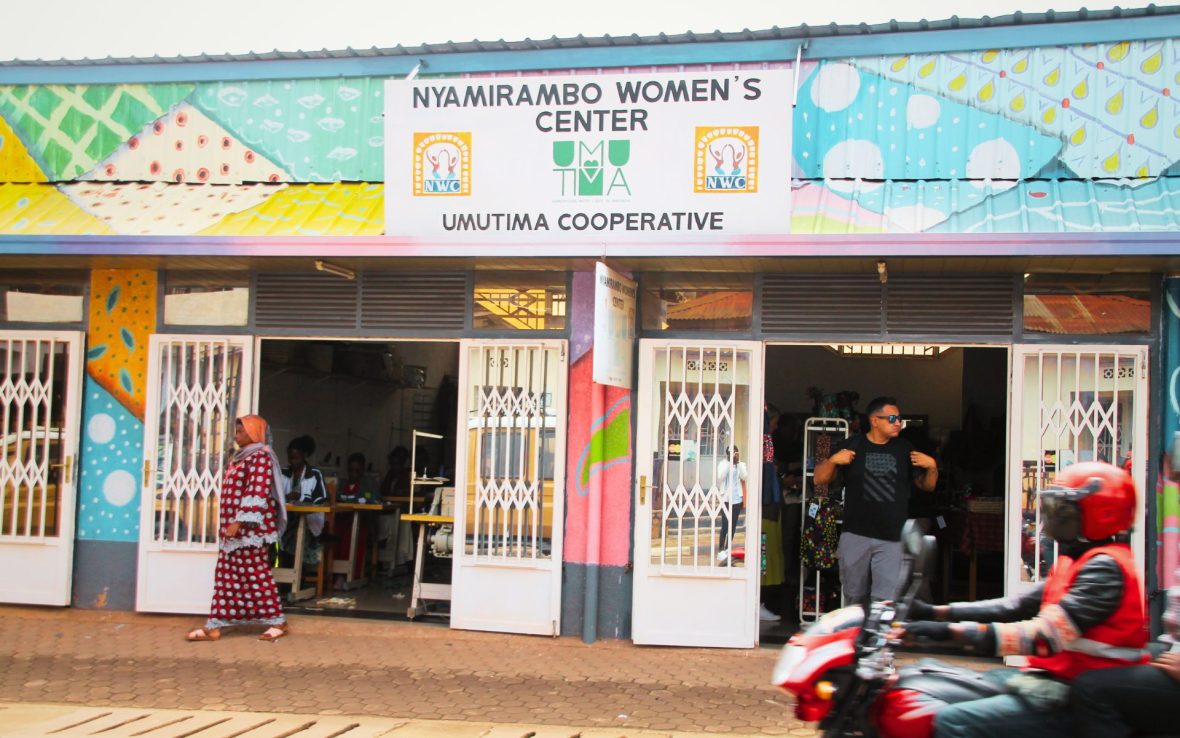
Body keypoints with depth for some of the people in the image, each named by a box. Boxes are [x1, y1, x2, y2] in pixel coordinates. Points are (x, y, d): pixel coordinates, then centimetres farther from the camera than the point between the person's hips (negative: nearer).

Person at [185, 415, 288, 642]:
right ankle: (214, 625, 9)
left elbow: (257, 492, -20)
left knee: (255, 574, -5)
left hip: (250, 529, -9)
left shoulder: (260, 457, -11)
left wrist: (238, 522, -24)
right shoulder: (242, 457, 18)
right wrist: (228, 524, 18)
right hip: (234, 529, 9)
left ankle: (278, 622, 4)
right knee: (226, 575, 7)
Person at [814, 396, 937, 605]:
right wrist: (832, 460, -15)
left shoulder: (905, 449, 9)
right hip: (855, 535, 0)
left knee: (885, 599, -9)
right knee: (855, 596, 12)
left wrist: (931, 467, -5)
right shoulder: (851, 446, 3)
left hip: (891, 539, 0)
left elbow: (927, 486, 15)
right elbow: (819, 479, 4)